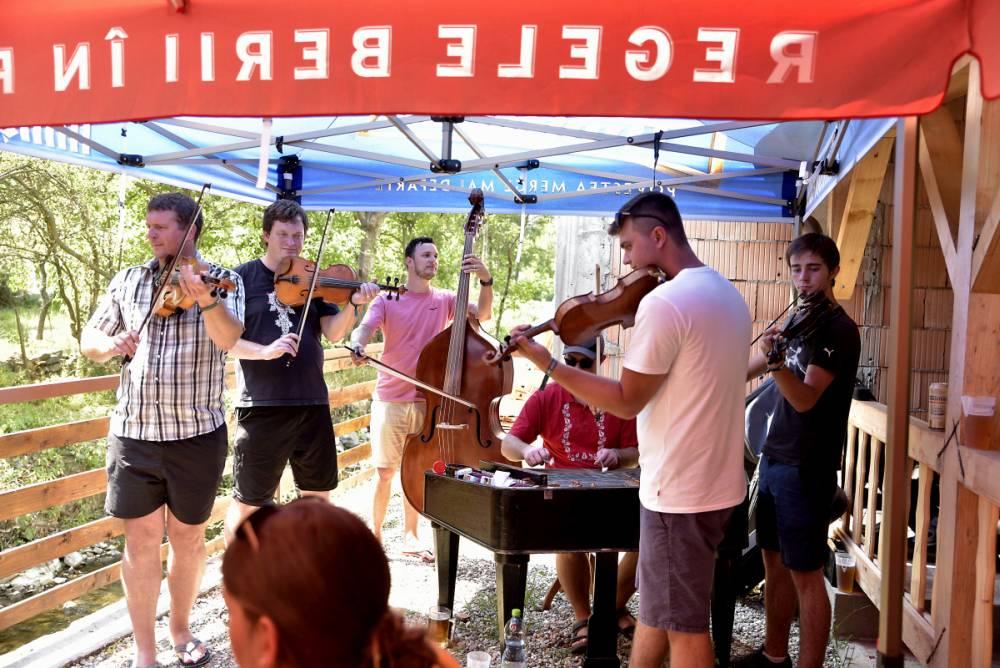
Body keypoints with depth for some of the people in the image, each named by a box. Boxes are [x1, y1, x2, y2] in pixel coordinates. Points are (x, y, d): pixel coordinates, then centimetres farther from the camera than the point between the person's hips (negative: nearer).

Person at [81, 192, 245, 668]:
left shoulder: (222, 281, -4)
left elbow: (229, 337, -23)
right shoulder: (127, 281, 7)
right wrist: (110, 344, -12)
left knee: (188, 539, 12)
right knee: (141, 540, 6)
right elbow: (89, 338, 11)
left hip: (197, 436, -2)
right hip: (133, 433, 2)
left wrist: (205, 300, -42)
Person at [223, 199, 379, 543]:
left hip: (312, 403, 4)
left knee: (318, 495, 16)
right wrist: (264, 351, -25)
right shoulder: (243, 277, -1)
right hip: (261, 407, -4)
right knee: (247, 502, 5)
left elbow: (333, 333, -2)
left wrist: (353, 303, -19)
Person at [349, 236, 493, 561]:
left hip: (428, 400, 2)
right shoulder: (387, 300, 1)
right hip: (390, 400, -2)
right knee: (385, 472, 3)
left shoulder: (444, 300, 6)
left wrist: (485, 280, -20)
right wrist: (358, 346, -35)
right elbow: (364, 328, -13)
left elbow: (483, 314, -5)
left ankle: (410, 537, 22)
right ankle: (375, 534, 19)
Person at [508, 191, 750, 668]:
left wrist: (547, 363, -13)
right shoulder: (728, 294, 9)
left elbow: (627, 400, -16)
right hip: (716, 480, 9)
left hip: (681, 491, -9)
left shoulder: (663, 302, -21)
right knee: (655, 607, 22)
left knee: (684, 625, 6)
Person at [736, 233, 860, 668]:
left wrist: (776, 362, -40)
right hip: (774, 458, 8)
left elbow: (805, 399, -24)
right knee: (775, 562, 16)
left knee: (805, 575, -2)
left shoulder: (840, 330, -13)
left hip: (807, 469, -8)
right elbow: (751, 370, 26)